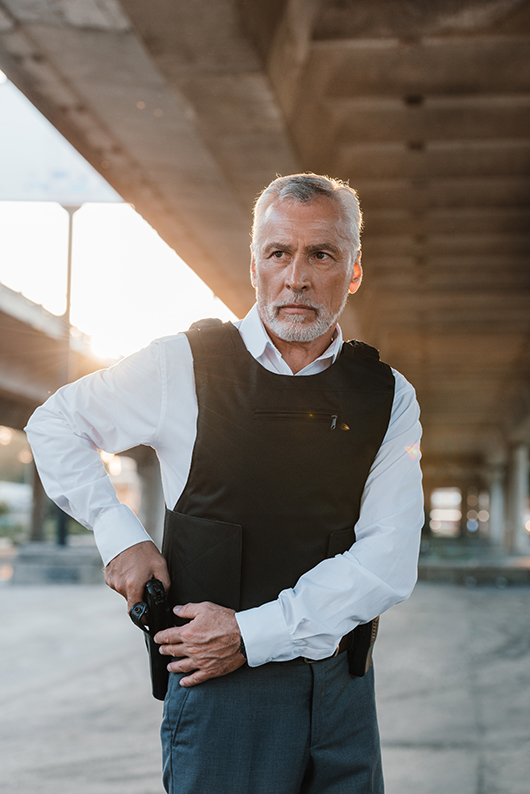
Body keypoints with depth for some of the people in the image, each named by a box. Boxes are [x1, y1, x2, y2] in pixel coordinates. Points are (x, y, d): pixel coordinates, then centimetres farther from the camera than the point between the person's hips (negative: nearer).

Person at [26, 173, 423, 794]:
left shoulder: (387, 397, 0)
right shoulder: (186, 366, -4)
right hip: (220, 685, -2)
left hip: (343, 683, 3)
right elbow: (54, 424, 9)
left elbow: (389, 561, -8)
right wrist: (120, 536, -3)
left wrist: (253, 634, -15)